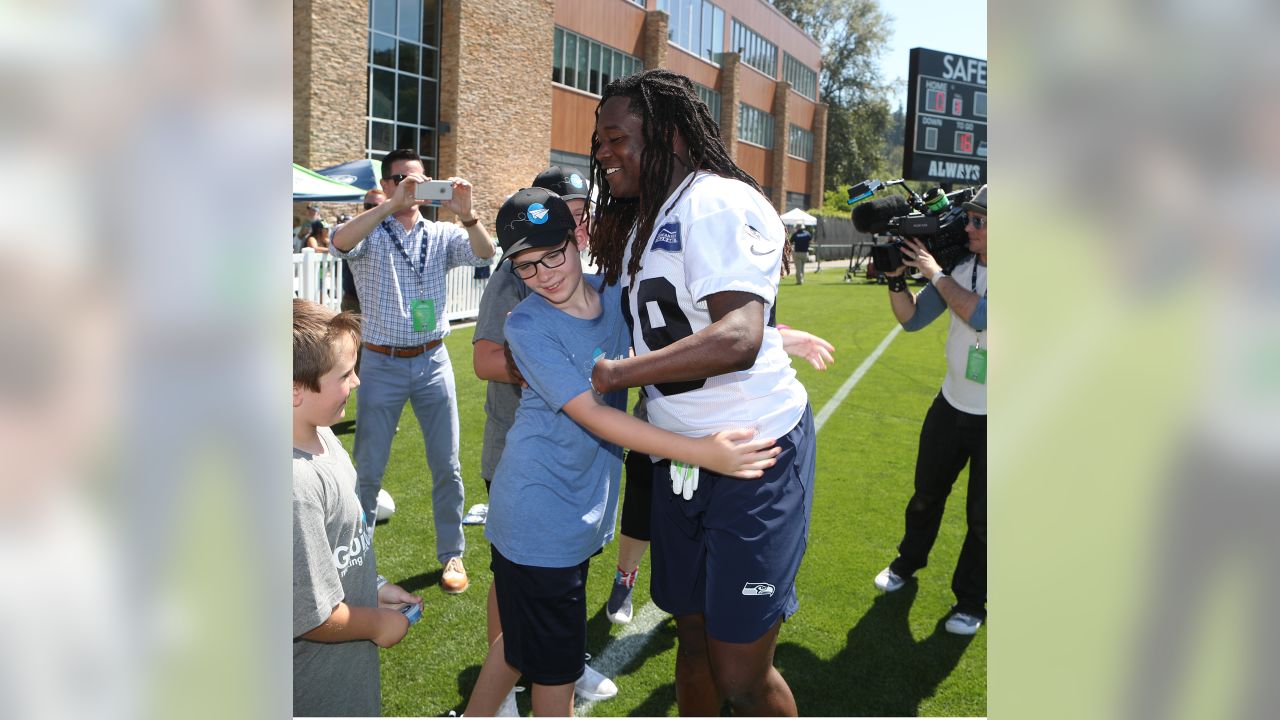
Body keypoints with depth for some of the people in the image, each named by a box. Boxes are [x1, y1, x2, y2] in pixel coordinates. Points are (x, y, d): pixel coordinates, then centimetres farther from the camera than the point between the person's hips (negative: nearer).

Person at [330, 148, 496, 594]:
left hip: (433, 360, 2)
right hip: (382, 363, -1)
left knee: (446, 465, 6)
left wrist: (465, 214, -32)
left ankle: (452, 554, 21)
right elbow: (340, 243, -25)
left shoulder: (441, 235, 4)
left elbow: (484, 254, -14)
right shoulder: (369, 233, -1)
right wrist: (392, 205, -34)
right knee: (368, 468, 7)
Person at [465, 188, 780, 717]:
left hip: (581, 509, 6)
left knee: (523, 642, 23)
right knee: (556, 667, 8)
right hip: (540, 517, -6)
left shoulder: (616, 292, -1)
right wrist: (704, 453, -31)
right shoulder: (526, 326, -16)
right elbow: (593, 415, -24)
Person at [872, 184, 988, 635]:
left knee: (982, 516, 7)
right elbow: (912, 319, 2)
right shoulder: (959, 268, -1)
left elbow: (980, 316, -32)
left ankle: (970, 600, 26)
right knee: (926, 494, 20)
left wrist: (933, 272, -24)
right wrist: (896, 278, -13)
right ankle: (907, 563, 42)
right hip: (952, 406, 5)